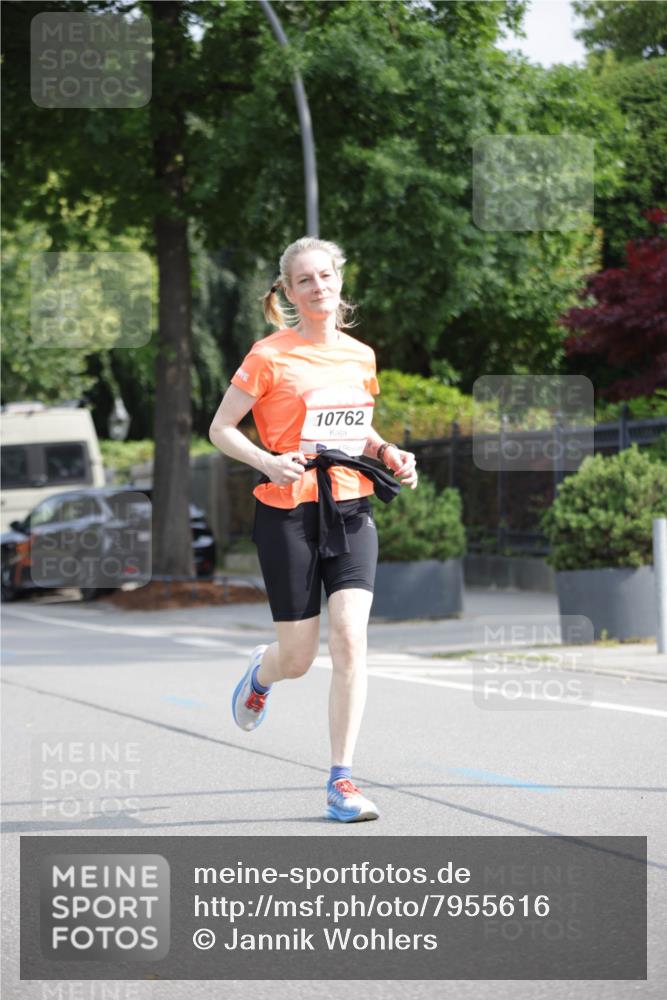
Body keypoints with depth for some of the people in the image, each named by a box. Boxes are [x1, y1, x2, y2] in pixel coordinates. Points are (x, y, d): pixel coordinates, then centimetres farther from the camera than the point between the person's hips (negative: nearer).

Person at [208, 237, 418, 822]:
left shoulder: (360, 356, 10)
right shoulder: (270, 356, -5)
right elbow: (221, 429, -3)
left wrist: (389, 455, 5)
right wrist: (268, 461, -20)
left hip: (352, 510, 3)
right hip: (288, 513, -3)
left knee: (350, 636, -14)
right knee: (299, 657, 2)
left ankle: (341, 780, -8)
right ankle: (261, 673, 42)